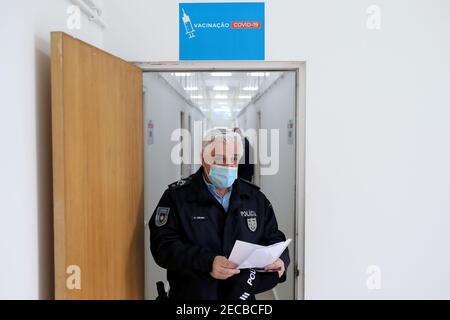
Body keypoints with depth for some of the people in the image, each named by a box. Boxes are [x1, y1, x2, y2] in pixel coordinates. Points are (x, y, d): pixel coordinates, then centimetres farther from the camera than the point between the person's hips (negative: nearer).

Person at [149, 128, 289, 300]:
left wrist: (280, 260, -7)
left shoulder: (255, 197, 10)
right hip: (193, 293, -2)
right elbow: (163, 244, -12)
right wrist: (207, 263, -26)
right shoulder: (177, 196, -3)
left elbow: (273, 237, 16)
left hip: (244, 294, 2)